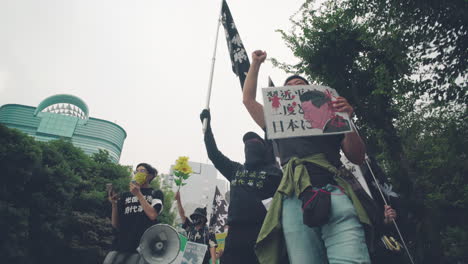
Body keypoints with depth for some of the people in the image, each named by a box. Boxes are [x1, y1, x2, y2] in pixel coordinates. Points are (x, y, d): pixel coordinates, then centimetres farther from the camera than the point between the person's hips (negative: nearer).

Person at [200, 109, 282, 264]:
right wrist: (207, 125, 20)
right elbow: (213, 154, 23)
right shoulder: (236, 170, 21)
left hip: (262, 232, -4)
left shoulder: (273, 171, 7)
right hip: (236, 231, 4)